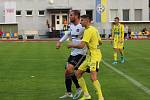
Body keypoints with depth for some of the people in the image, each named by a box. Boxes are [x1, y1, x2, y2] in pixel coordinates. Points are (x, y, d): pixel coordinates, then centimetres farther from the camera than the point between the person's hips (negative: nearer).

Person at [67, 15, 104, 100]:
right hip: (89, 57, 10)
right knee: (78, 74, 8)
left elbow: (81, 46, -23)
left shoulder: (88, 30, -17)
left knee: (93, 77, -21)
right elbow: (100, 42, 25)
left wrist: (71, 45, -7)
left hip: (94, 56, -10)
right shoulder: (94, 29, 13)